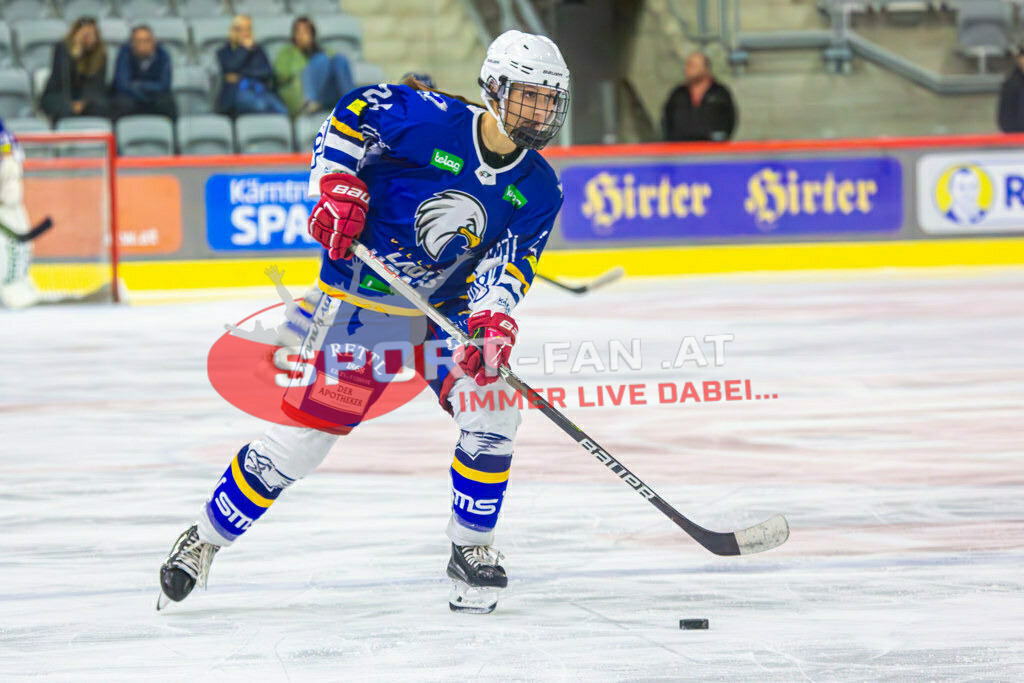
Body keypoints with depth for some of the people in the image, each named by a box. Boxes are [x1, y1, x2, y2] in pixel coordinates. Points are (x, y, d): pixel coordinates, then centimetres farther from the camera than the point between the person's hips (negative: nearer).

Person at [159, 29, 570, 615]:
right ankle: (205, 540, 12)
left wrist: (493, 318, -31)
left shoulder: (538, 189, -4)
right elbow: (349, 118, -6)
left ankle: (471, 549, 4)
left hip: (447, 309, 4)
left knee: (493, 414, -16)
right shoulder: (432, 120, -18)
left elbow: (509, 262, -12)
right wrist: (337, 187, -19)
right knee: (302, 438, -6)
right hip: (359, 301, -4)